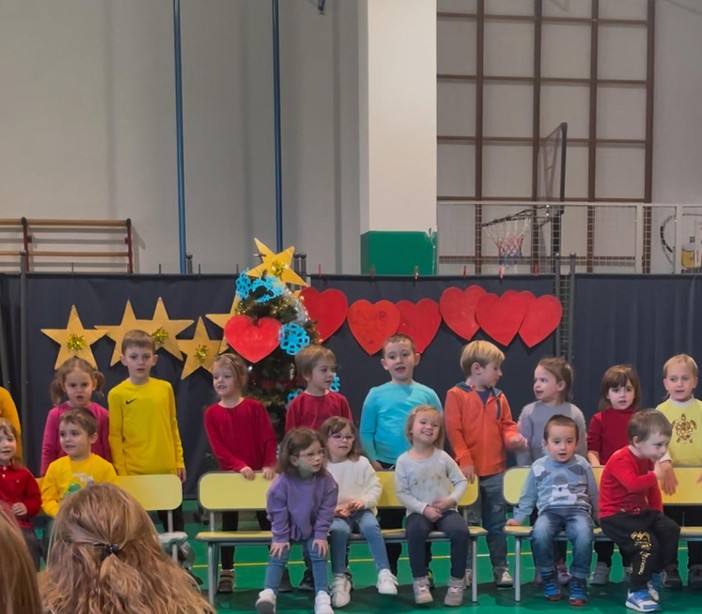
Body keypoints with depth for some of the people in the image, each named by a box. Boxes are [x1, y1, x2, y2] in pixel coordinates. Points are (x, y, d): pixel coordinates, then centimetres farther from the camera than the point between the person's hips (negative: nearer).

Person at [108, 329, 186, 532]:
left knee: (175, 522, 15)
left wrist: (179, 460, 7)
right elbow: (115, 436, -5)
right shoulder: (117, 394, -6)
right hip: (134, 473, -3)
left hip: (167, 470, 3)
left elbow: (173, 427, 9)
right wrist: (121, 471, -7)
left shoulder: (165, 388, 3)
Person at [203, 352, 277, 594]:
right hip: (229, 474, 1)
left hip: (259, 473, -1)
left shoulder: (255, 407, -4)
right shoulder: (212, 413, -2)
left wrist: (270, 465, -18)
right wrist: (239, 466, -19)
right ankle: (227, 573, 22)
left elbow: (269, 439, -6)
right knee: (228, 524, 11)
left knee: (268, 521, 7)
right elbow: (218, 448, -8)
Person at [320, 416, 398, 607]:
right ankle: (339, 579, -24)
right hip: (333, 514, -1)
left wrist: (363, 501, -16)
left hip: (361, 510, 1)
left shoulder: (361, 463, 6)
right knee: (339, 530, -35)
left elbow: (375, 488, 4)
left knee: (371, 526, -32)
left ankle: (384, 573, -27)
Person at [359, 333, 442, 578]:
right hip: (387, 468, 0)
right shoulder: (376, 395, -2)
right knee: (389, 523, 10)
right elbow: (365, 432, -1)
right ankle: (388, 573, 24)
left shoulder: (427, 394, 1)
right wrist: (373, 461, -9)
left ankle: (424, 571, 25)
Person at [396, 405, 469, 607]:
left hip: (445, 510, 2)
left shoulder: (443, 457, 3)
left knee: (460, 530, -28)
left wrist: (452, 499, -11)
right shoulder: (404, 460, -3)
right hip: (418, 511, -2)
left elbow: (461, 481, 7)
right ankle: (420, 581, -17)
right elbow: (402, 493, -6)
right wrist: (424, 508, -17)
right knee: (416, 531, -35)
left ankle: (457, 581, -9)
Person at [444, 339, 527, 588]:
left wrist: (513, 438, -11)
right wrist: (465, 461, -16)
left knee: (496, 523, 13)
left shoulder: (499, 397, 7)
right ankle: (464, 569, 20)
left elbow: (507, 425, 12)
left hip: (496, 471, 4)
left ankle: (500, 568, 23)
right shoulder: (456, 395, -8)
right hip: (469, 471, -4)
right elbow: (453, 431, -12)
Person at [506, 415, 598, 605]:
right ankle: (549, 577, -8)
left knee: (584, 535, -35)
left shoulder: (582, 465, 7)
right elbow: (528, 497, 17)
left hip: (578, 510, 0)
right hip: (549, 511, 0)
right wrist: (518, 517, 12)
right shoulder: (538, 467, 7)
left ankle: (578, 581, -13)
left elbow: (593, 495, 18)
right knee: (539, 534, -34)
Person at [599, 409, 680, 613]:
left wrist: (657, 511, 9)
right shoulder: (621, 460, -20)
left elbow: (652, 489, 21)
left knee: (671, 530, -11)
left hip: (640, 512, 9)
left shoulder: (648, 460, 9)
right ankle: (636, 593, -9)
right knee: (647, 543, -26)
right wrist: (655, 475, -25)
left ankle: (653, 576, 6)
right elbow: (633, 484, -37)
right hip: (615, 516, -9)